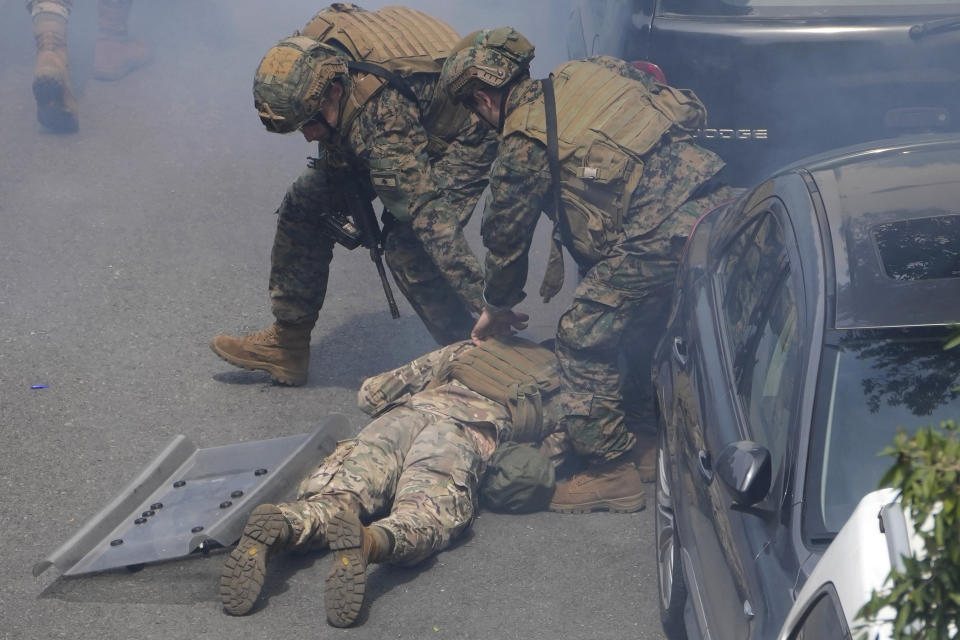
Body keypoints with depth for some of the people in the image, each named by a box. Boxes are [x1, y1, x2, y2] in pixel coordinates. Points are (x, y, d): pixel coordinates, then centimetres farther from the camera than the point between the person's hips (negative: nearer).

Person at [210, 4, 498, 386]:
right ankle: (287, 344, 12)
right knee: (305, 204, 0)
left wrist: (491, 307, -45)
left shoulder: (381, 118, -43)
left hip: (459, 137, -7)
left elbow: (428, 211, -45)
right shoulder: (308, 52, -22)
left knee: (408, 247, -27)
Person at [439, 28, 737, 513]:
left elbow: (506, 237, 9)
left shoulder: (523, 145, -2)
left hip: (662, 237, -8)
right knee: (641, 322, 26)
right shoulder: (581, 75, 18)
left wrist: (498, 307, 30)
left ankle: (612, 471, 9)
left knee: (584, 338, 3)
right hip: (715, 202, 8)